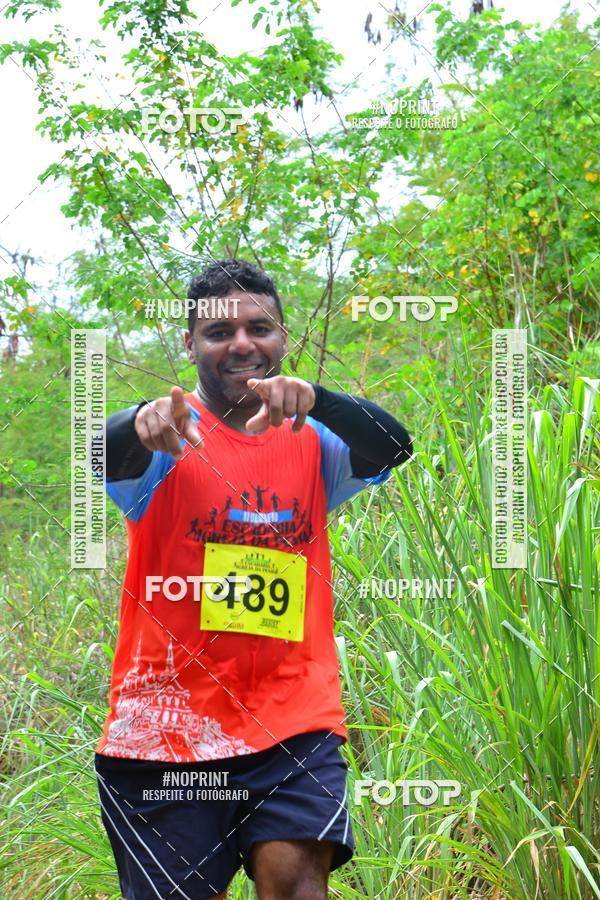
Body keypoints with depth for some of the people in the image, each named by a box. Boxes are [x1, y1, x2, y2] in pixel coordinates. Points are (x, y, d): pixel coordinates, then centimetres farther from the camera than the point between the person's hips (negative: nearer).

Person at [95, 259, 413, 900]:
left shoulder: (311, 442, 8)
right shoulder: (172, 436, 0)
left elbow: (393, 450, -11)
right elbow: (107, 456, -22)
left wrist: (315, 400, -32)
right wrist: (143, 424, -47)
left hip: (294, 721, 1)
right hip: (167, 722, -1)